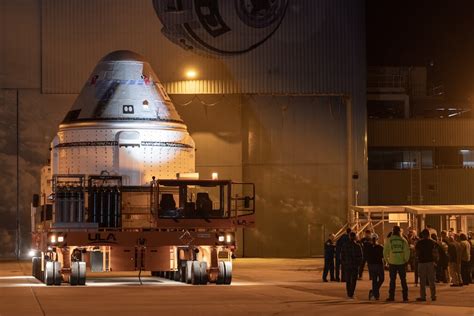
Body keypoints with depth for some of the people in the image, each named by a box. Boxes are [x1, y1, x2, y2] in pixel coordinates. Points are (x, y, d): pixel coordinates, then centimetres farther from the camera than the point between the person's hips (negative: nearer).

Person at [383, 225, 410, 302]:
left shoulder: (389, 240, -2)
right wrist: (406, 260, 8)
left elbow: (385, 251, -1)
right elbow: (407, 251, -2)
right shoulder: (403, 240, 0)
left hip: (392, 262, -1)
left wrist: (387, 260, 9)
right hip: (402, 262, 1)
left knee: (392, 280, 5)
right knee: (403, 280, 7)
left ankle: (391, 296, 4)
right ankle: (405, 297, 6)